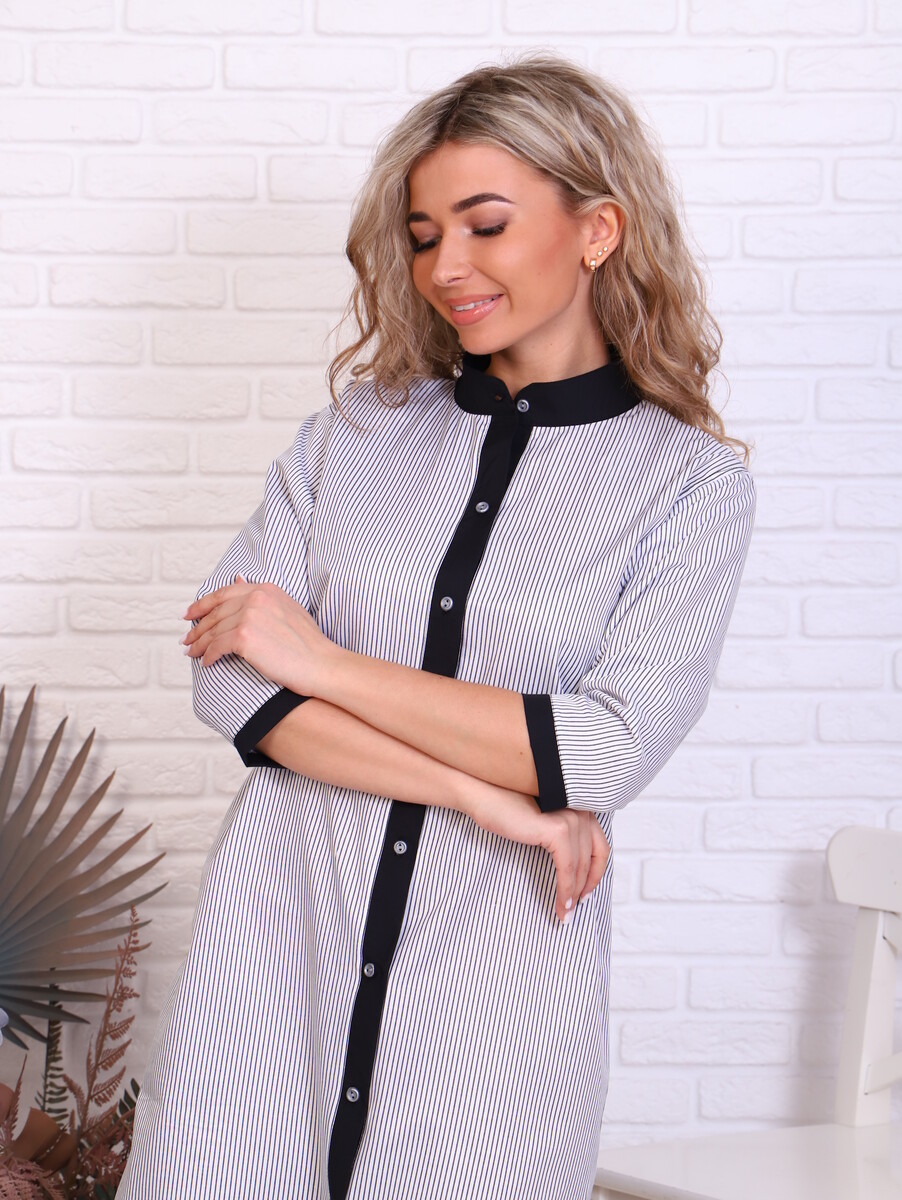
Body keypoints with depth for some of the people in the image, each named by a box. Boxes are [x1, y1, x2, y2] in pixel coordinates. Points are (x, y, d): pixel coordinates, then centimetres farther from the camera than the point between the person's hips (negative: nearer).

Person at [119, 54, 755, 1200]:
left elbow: (609, 753, -13)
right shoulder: (362, 422, 6)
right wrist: (484, 792, -12)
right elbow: (228, 672, -3)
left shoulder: (693, 485, -2)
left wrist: (323, 659, -11)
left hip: (498, 958, -2)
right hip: (283, 919, 2)